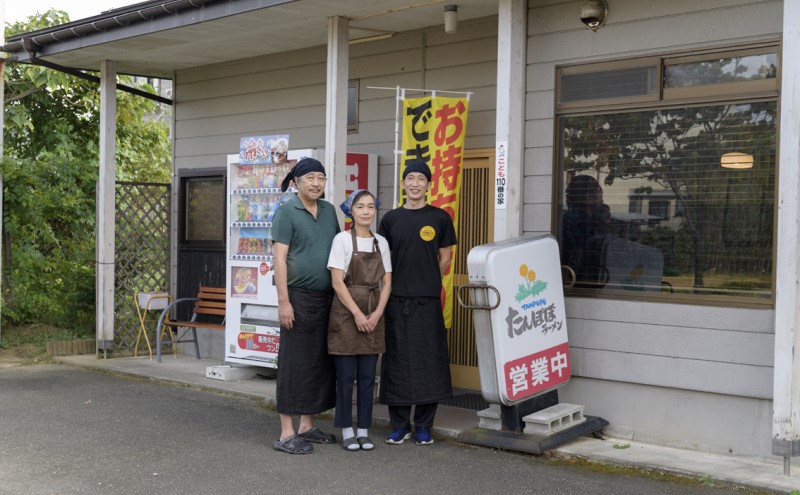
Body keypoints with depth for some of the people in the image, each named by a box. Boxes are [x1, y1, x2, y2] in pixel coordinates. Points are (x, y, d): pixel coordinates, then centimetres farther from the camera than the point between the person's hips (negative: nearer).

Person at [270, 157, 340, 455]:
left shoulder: (329, 211, 12)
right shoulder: (286, 212, -6)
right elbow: (280, 258, -11)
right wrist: (283, 301, -17)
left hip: (326, 297, 7)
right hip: (299, 297, -7)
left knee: (318, 362, 11)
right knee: (294, 363, -4)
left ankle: (307, 426, 23)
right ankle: (286, 434, 0)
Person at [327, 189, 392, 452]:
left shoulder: (381, 242, 9)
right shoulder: (343, 239, -4)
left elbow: (386, 282, 8)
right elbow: (337, 282, -9)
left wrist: (376, 314, -6)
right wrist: (357, 314, -14)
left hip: (373, 314, 4)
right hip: (346, 312, -4)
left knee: (367, 376, 6)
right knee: (346, 375, 0)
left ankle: (364, 430, 14)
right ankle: (347, 431, 9)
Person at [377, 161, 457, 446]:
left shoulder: (440, 218, 4)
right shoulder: (391, 219, 8)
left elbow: (444, 257, 9)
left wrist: (428, 283, 5)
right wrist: (392, 285, 4)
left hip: (428, 300, -1)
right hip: (397, 299, 2)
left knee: (428, 361, 1)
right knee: (397, 361, 4)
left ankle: (424, 426, 12)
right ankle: (400, 425, 14)